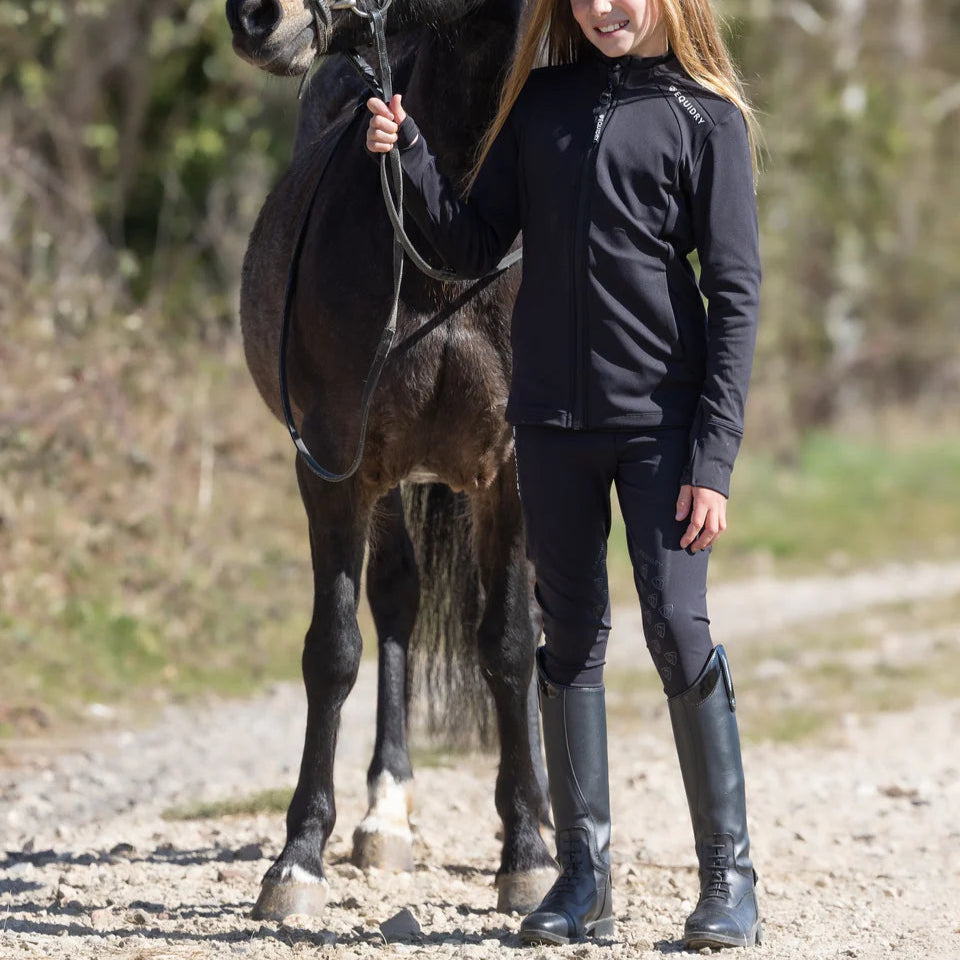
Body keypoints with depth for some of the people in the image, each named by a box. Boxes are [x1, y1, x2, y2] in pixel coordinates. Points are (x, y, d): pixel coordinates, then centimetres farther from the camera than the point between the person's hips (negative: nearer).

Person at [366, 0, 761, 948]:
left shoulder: (706, 117, -4)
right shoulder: (542, 103, 7)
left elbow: (734, 294, -6)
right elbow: (474, 248, 9)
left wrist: (713, 460, -12)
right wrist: (409, 159, -8)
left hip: (661, 420, -4)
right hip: (551, 417, 4)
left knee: (678, 631, -7)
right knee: (570, 636, 8)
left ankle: (729, 875, 4)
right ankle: (585, 878, 15)